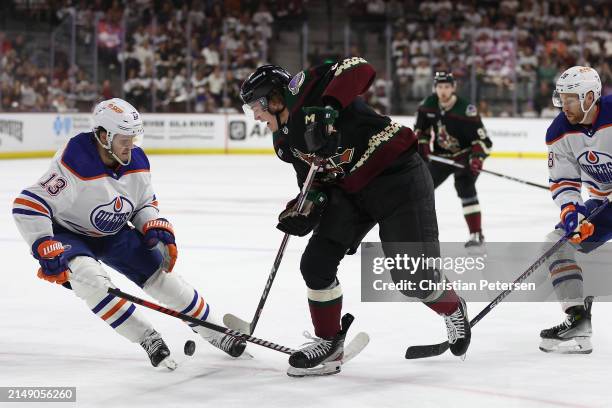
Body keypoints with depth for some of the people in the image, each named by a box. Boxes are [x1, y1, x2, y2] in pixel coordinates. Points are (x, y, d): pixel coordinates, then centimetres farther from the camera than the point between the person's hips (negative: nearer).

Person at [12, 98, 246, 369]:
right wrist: (47, 250, -35)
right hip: (69, 233, -5)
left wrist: (156, 228, -13)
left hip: (114, 234, 5)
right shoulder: (75, 164, -34)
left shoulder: (137, 163, -12)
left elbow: (145, 204, 7)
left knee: (161, 275, -4)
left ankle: (216, 333, 11)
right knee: (89, 276, -33)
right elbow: (28, 206, -32)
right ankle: (148, 339, -21)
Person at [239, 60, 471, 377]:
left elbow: (358, 68, -27)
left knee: (413, 278, -9)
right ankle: (329, 344, 13)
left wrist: (328, 108, -40)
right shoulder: (285, 141, 12)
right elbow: (314, 178, 15)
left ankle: (453, 310, 24)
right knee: (316, 263, -3)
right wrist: (304, 208, -5)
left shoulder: (303, 89, -14)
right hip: (349, 190, 9)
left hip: (397, 175, -9)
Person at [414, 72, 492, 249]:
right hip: (441, 155, 6)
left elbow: (482, 138, -24)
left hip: (464, 155, -6)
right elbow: (421, 127, 10)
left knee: (465, 187, -24)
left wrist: (477, 157, -37)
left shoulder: (465, 110, -26)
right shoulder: (429, 104, -9)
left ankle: (476, 234, -20)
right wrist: (422, 144, -2)